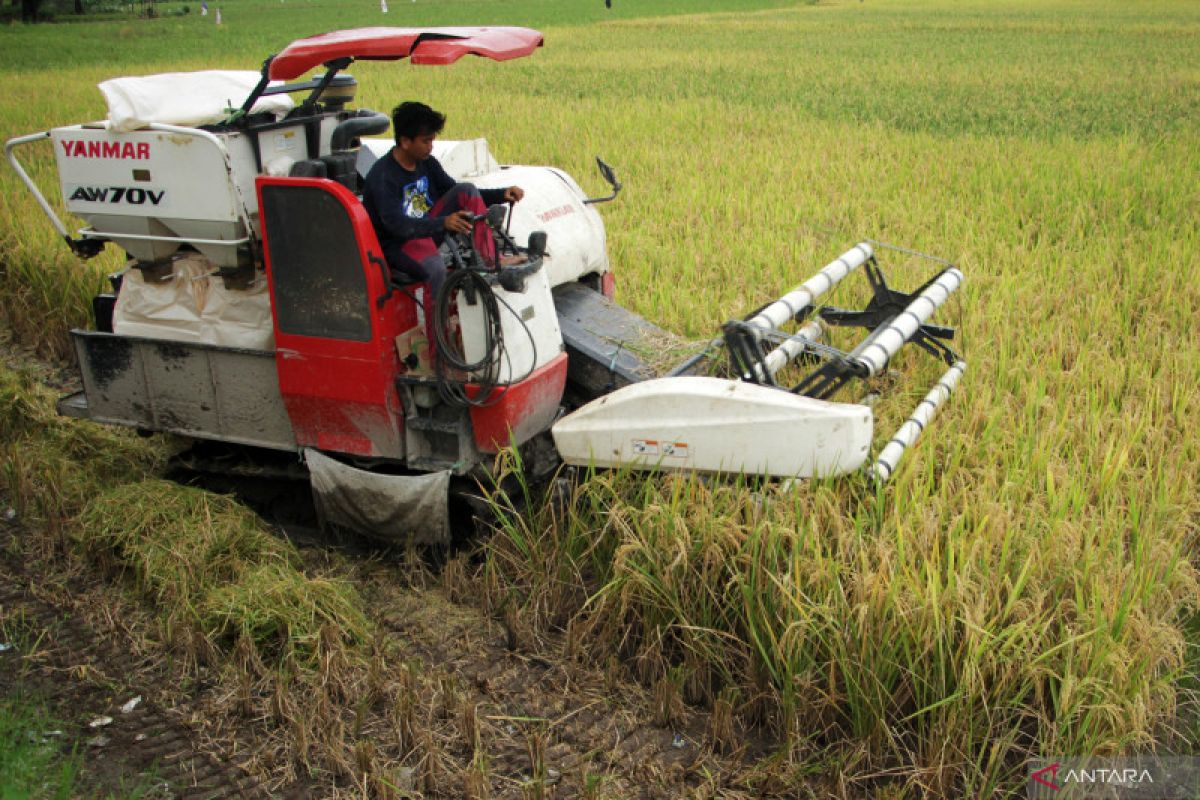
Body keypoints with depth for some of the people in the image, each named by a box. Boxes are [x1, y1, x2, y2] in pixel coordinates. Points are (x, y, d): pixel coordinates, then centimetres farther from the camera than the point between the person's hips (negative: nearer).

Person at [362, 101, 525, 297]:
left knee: (466, 190, -11)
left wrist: (502, 195, -5)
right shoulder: (382, 176, -21)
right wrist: (443, 223, -46)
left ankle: (490, 261, -18)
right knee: (435, 266, -40)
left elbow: (463, 198, 10)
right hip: (398, 244, -7)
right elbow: (394, 224, -32)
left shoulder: (427, 163, 2)